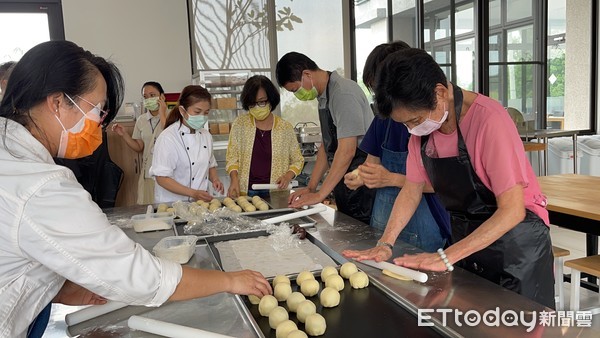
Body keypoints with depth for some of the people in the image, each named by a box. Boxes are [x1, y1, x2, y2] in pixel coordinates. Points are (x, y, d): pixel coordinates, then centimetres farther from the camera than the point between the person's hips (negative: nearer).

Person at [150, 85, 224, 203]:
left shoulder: (206, 135, 7)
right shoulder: (168, 138, -11)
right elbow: (162, 178, -13)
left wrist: (215, 180, -2)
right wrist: (193, 193, -21)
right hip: (173, 203, -4)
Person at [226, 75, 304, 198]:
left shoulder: (285, 128, 3)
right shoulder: (239, 124, 3)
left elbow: (297, 160, 11)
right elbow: (232, 157, 5)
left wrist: (288, 176, -7)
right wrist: (234, 180, -11)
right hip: (245, 192, 0)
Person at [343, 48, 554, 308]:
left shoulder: (488, 119, -27)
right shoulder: (422, 122, -6)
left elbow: (512, 211, -27)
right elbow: (412, 190, 0)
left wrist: (447, 257, -30)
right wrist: (385, 244, -12)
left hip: (515, 239, -5)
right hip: (466, 238, 6)